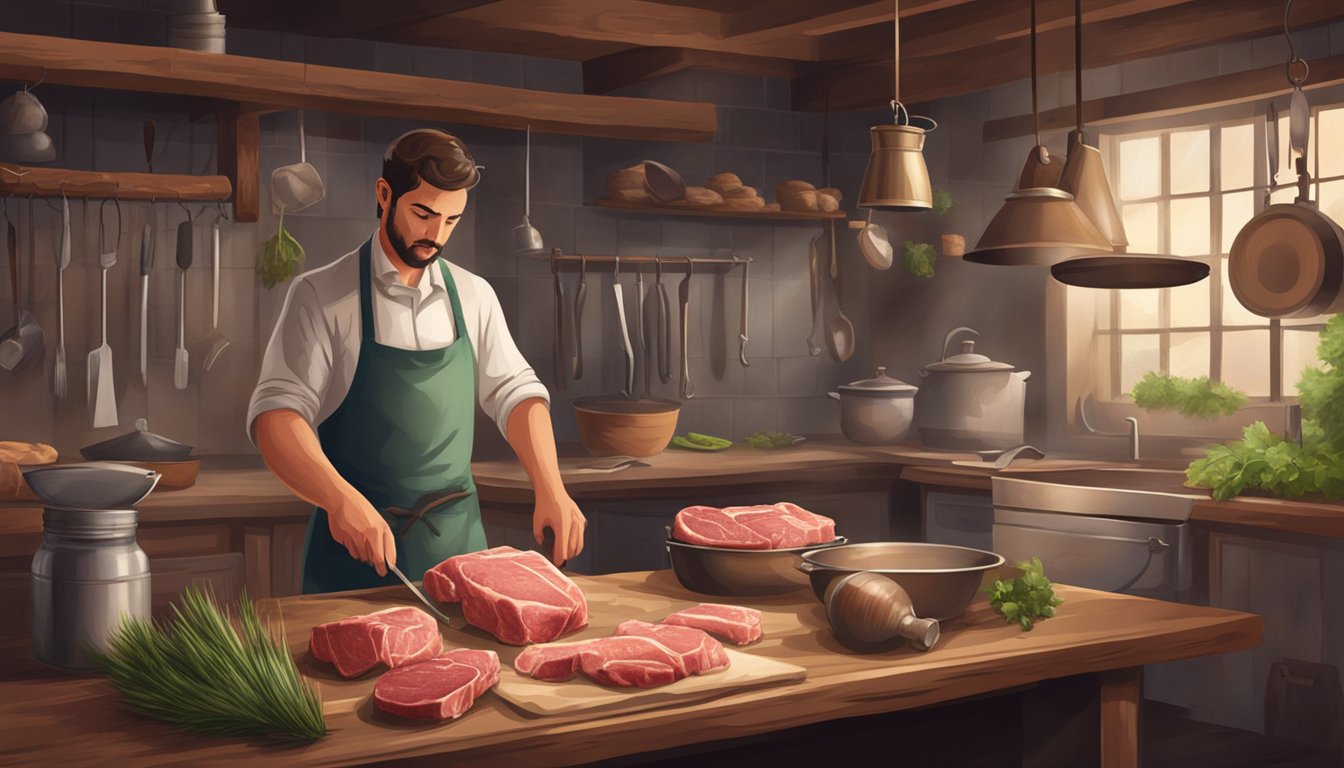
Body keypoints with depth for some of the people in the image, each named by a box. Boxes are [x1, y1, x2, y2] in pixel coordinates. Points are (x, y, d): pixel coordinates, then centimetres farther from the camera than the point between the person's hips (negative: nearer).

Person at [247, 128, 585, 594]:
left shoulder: (474, 296, 6)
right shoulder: (322, 295, -8)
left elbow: (514, 391, 10)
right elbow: (276, 412, -15)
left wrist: (551, 490, -6)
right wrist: (342, 499, -32)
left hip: (458, 541, 4)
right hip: (356, 545, -3)